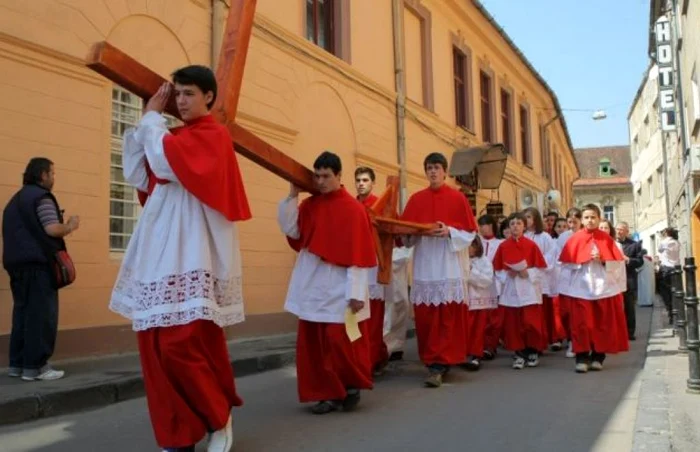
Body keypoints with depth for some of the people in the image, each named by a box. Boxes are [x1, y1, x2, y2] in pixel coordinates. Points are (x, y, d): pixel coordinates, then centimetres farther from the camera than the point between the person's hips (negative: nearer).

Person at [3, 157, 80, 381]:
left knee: (22, 312, 11)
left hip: (16, 262, 9)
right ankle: (34, 366, -7)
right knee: (41, 314, -7)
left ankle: (17, 363, 13)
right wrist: (70, 226, -1)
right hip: (38, 263, -9)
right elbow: (52, 229, -19)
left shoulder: (15, 199, 21)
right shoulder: (41, 197, -8)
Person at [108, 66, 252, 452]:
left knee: (181, 344, -10)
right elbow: (137, 176, 13)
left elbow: (165, 164, -18)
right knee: (155, 346, 5)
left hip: (191, 256, -8)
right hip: (160, 254, 8)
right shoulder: (173, 138, 20)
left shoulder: (213, 135, -4)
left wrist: (153, 117, -2)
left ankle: (219, 417, 12)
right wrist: (146, 120, 10)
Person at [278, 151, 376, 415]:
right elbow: (289, 229, -2)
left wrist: (356, 292, -16)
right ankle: (328, 393, 16)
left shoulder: (353, 209, -9)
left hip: (338, 288, -6)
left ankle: (352, 386, 20)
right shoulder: (309, 205, 8)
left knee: (340, 342, -4)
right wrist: (292, 194, -5)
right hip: (311, 287, 6)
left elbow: (358, 254, -11)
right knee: (313, 343, 6)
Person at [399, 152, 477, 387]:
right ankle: (437, 360, 17)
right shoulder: (416, 199, 10)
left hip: (449, 267, -3)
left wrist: (449, 232, -17)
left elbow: (469, 233, -1)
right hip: (424, 267, 3)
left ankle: (438, 366, -3)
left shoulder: (458, 198, 1)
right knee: (424, 317, 3)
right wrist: (415, 233, -11)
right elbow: (405, 233, 10)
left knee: (446, 317, -5)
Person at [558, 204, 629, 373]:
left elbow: (618, 262, 3)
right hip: (581, 287, -2)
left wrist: (603, 260, -13)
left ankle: (597, 357, 16)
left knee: (602, 323, 6)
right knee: (582, 323, -4)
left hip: (603, 287, 2)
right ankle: (582, 358, 0)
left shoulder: (606, 239, 4)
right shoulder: (575, 239, 1)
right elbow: (567, 263, 1)